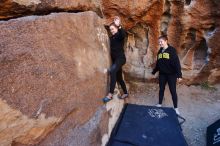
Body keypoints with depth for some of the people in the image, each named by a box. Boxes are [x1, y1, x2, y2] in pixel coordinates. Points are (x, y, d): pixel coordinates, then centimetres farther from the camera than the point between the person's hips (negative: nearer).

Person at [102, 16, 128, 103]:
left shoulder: (119, 35, -4)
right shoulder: (111, 38, 17)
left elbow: (124, 35, -29)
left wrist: (119, 26, -43)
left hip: (121, 58, -8)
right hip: (115, 59, 9)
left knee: (112, 71, -33)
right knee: (118, 78, 14)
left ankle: (110, 94, -35)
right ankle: (125, 93, 31)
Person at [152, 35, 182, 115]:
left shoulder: (172, 50, -11)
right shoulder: (160, 51, 7)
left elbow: (177, 62, -15)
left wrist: (179, 74, -21)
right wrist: (154, 71, 22)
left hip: (171, 74, -5)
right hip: (162, 74, 5)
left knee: (173, 91, 3)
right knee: (161, 89, 13)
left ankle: (176, 108, 17)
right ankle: (159, 104, 29)